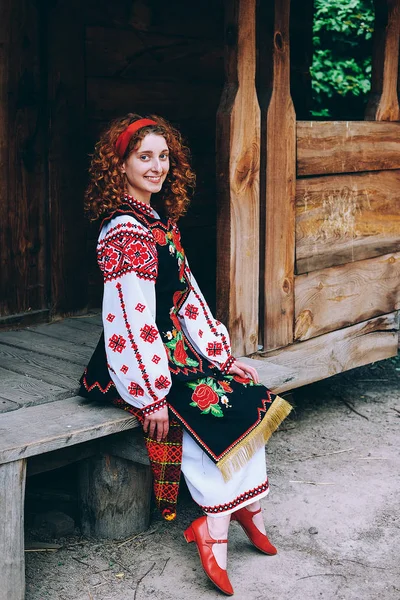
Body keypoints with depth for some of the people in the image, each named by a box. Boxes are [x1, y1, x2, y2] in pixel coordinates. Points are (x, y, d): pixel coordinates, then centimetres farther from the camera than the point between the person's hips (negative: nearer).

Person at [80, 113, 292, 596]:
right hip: (132, 365, -9)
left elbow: (188, 297, 13)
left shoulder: (161, 222, 12)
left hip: (172, 352, 9)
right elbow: (130, 319, -22)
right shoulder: (125, 232, -17)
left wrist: (223, 356, 10)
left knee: (246, 398, -2)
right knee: (211, 405, -19)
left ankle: (221, 523, -2)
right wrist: (151, 395, -21)